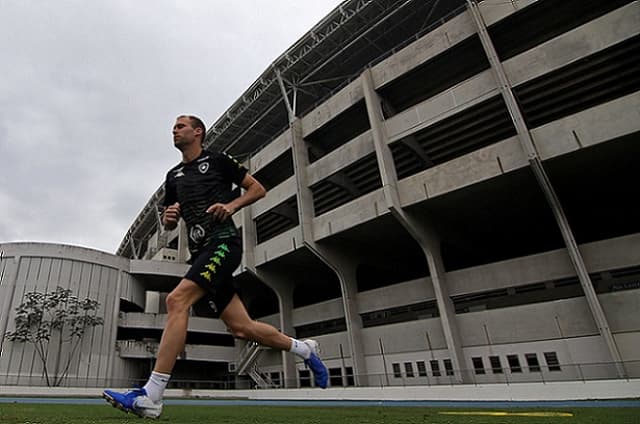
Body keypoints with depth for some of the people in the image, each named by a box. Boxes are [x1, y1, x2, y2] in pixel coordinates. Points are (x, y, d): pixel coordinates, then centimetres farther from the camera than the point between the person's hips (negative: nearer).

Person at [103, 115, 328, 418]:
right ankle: (304, 349, 22)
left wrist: (232, 205, -10)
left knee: (177, 300, -23)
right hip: (201, 252, 7)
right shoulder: (173, 175, 23)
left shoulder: (217, 160, 6)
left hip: (223, 242, -7)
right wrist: (168, 217, 3)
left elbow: (258, 189, 6)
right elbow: (170, 223, 27)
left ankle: (150, 398, -17)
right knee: (241, 328, 3)